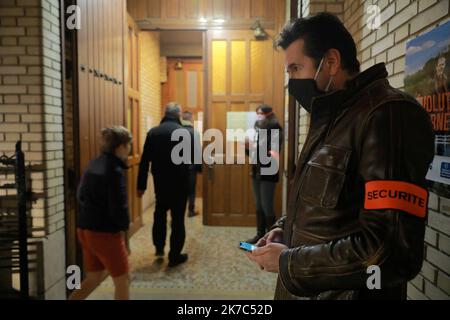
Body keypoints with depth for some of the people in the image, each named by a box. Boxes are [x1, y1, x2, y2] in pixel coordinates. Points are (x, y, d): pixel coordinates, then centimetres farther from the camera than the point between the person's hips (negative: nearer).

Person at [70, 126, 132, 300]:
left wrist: (93, 213, 10)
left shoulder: (94, 164, 6)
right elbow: (118, 207, -20)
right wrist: (124, 225, -2)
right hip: (106, 233, -8)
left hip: (85, 229, 8)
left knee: (94, 278, 24)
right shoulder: (115, 170, -20)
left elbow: (81, 195, 14)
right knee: (122, 280, 11)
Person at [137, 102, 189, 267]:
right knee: (178, 218, 7)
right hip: (179, 182, -2)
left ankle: (159, 246, 28)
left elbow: (144, 162, -2)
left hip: (160, 182, 3)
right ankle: (175, 256, 12)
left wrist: (141, 185, 3)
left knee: (160, 213, 24)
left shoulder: (152, 132, -1)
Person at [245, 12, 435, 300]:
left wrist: (288, 262, -21)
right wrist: (286, 228, 1)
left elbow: (394, 251, -29)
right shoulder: (332, 118, 9)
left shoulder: (388, 115, -21)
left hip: (344, 292, -8)